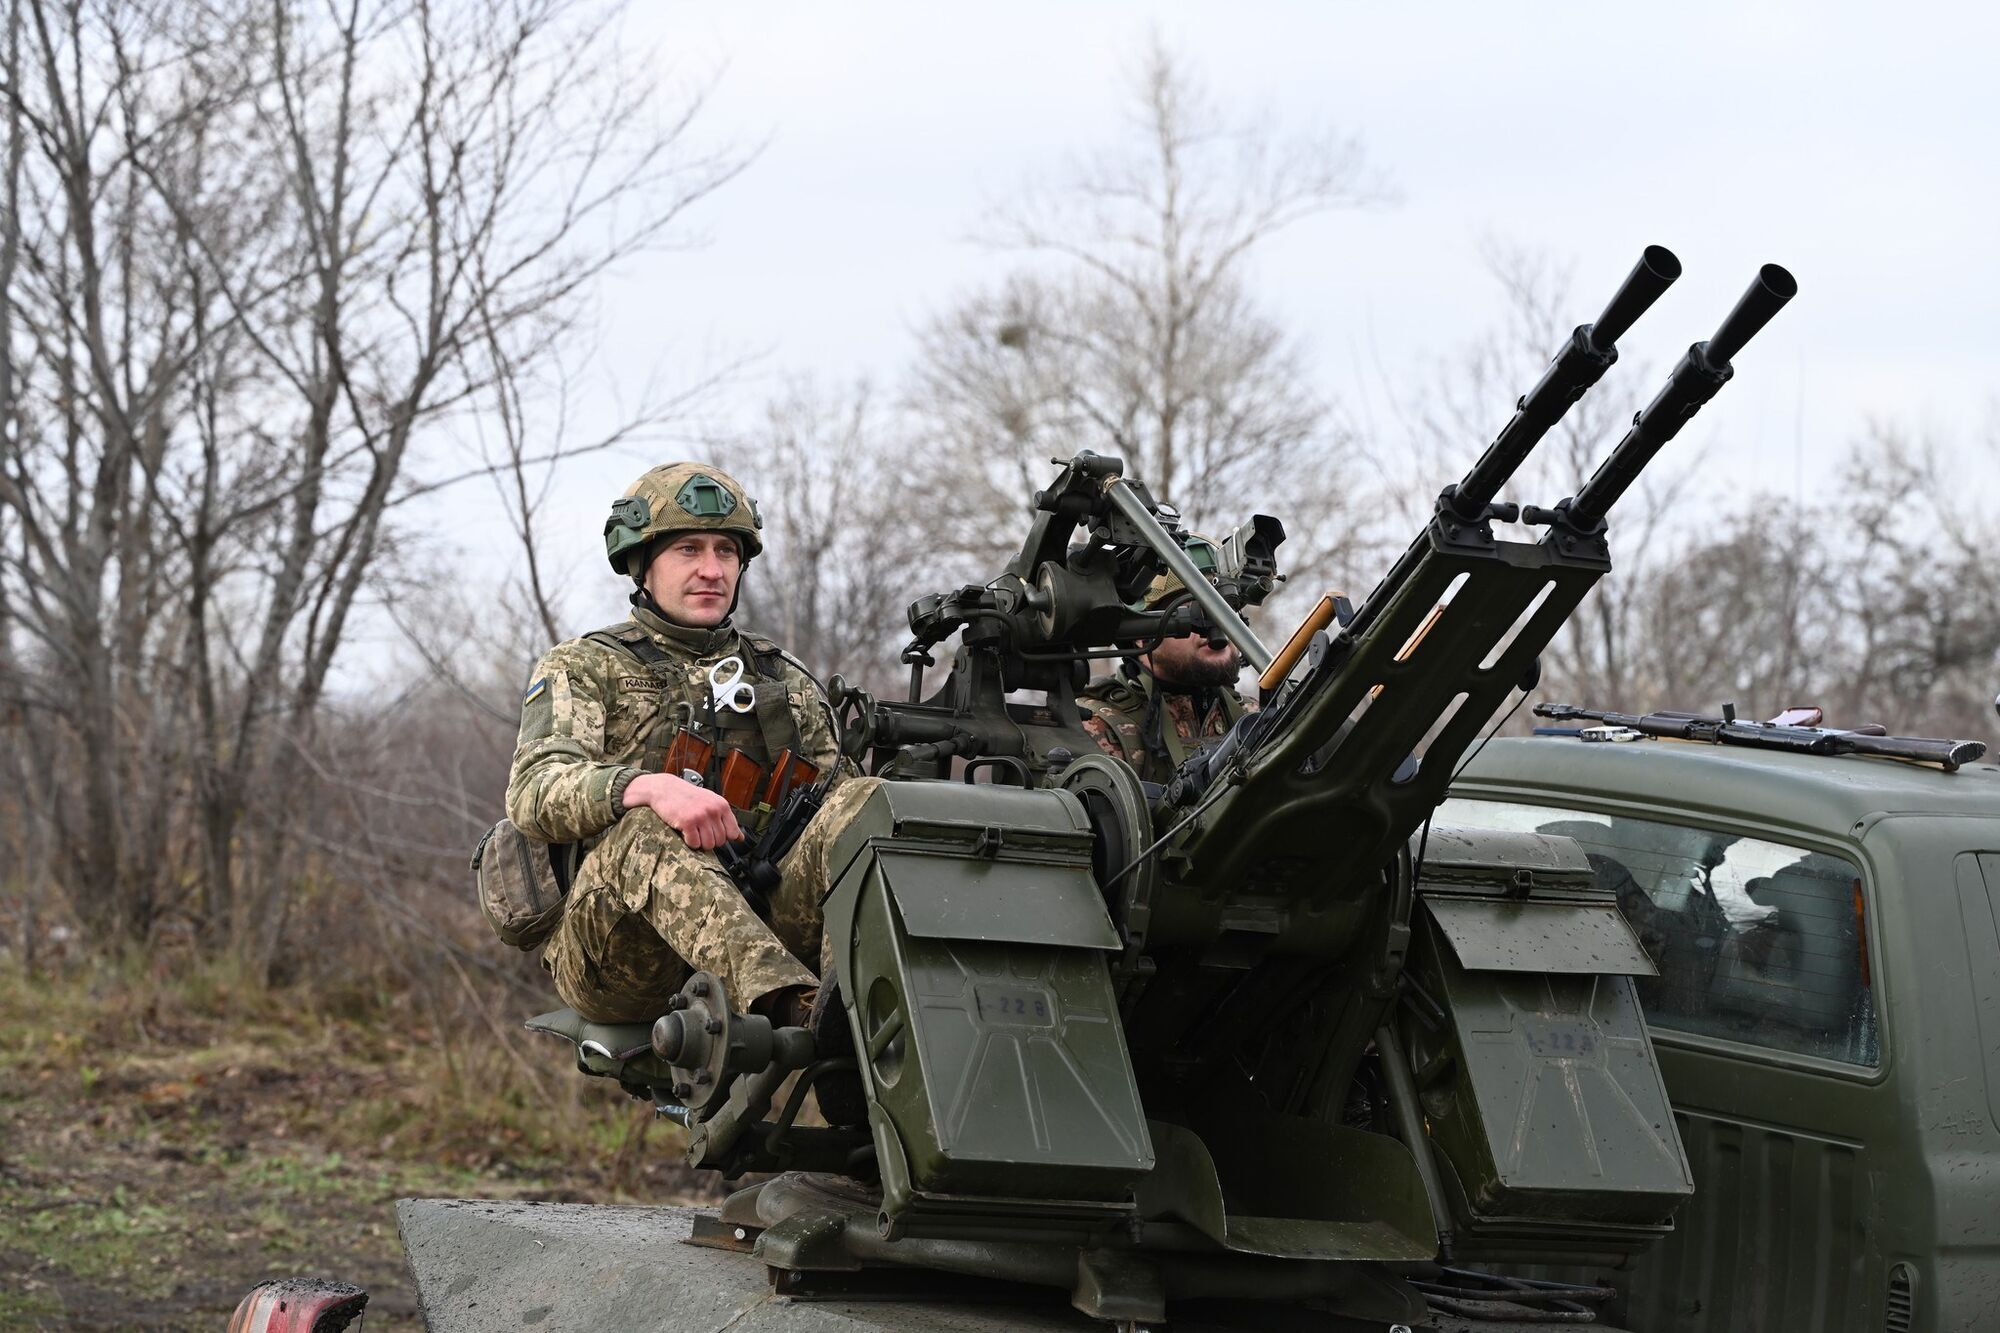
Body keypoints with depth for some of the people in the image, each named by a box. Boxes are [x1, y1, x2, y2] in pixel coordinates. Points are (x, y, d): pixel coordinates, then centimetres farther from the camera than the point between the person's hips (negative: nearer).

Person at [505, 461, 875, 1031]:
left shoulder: (786, 680, 26)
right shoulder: (582, 668, 12)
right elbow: (535, 791, -7)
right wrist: (650, 787, -29)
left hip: (754, 917, 3)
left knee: (861, 800, -19)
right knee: (646, 833, -36)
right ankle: (791, 1003, -60)